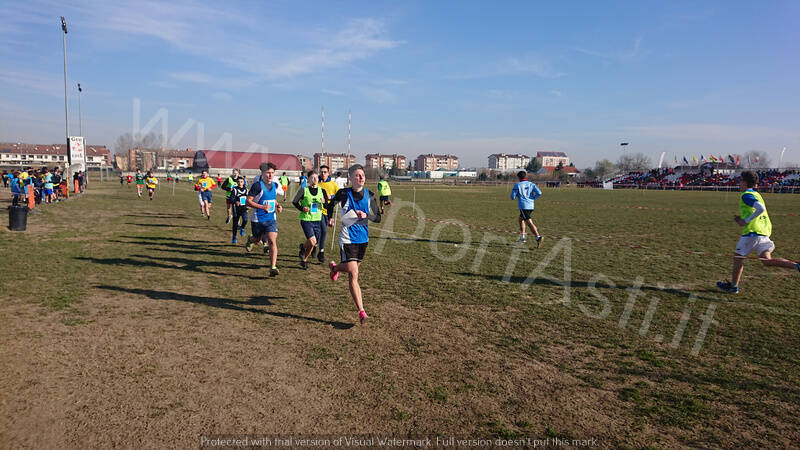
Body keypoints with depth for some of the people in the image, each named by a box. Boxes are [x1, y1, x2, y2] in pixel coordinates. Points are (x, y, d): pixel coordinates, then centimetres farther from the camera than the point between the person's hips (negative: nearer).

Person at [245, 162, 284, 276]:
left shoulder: (275, 185, 4)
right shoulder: (257, 185, -15)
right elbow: (248, 201, -15)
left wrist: (278, 205, 3)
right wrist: (263, 207, -24)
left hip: (271, 219, 3)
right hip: (257, 219, -3)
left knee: (272, 241, -12)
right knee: (258, 239, 18)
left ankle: (273, 268, -11)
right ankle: (250, 240, 57)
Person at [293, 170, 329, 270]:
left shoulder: (322, 191, 7)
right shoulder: (304, 190, -2)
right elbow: (294, 202, 0)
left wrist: (324, 202, -14)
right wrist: (302, 208, -15)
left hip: (317, 220, 4)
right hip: (306, 219, -4)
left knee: (313, 243, 7)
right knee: (312, 241, -18)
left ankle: (304, 260, 31)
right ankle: (303, 247, 18)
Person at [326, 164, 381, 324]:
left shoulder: (369, 195, 0)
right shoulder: (344, 194, -8)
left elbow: (378, 218, 2)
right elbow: (331, 204, 14)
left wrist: (366, 215, -15)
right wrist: (330, 218, 4)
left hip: (363, 238, 5)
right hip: (347, 238, -5)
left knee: (351, 268, 22)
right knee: (353, 274, -12)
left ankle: (335, 267, 58)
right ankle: (361, 311, -6)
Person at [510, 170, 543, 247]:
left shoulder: (517, 185, -1)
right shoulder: (531, 184, 10)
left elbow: (512, 197, -2)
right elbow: (539, 193, -4)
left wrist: (517, 195, 19)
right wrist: (533, 198, 11)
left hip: (523, 206, -6)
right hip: (531, 206, 6)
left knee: (529, 223, -13)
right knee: (521, 219, 26)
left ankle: (538, 237, -31)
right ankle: (522, 237, 28)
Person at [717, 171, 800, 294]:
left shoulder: (746, 195, -10)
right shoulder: (756, 194, 19)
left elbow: (761, 209, -24)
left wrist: (746, 221, -18)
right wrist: (742, 219, 18)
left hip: (752, 232, -8)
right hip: (764, 232, 9)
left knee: (738, 258, 6)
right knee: (767, 261, 3)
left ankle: (733, 286, 14)